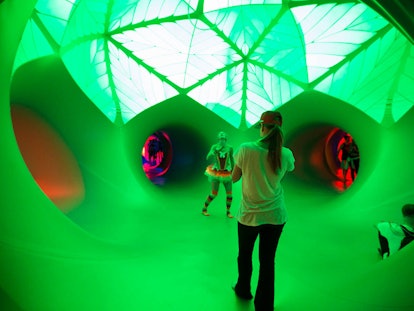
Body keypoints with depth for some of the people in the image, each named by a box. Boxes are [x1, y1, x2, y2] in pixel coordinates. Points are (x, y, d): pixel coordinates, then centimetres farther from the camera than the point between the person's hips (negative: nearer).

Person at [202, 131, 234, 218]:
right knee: (214, 194, -5)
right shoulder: (214, 147, -9)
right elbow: (208, 157, -18)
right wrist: (215, 150, -32)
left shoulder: (229, 148, -6)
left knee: (229, 193, -2)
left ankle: (228, 211, 20)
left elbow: (232, 159, 7)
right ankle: (204, 209, 17)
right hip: (216, 173, -2)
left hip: (227, 173, 2)